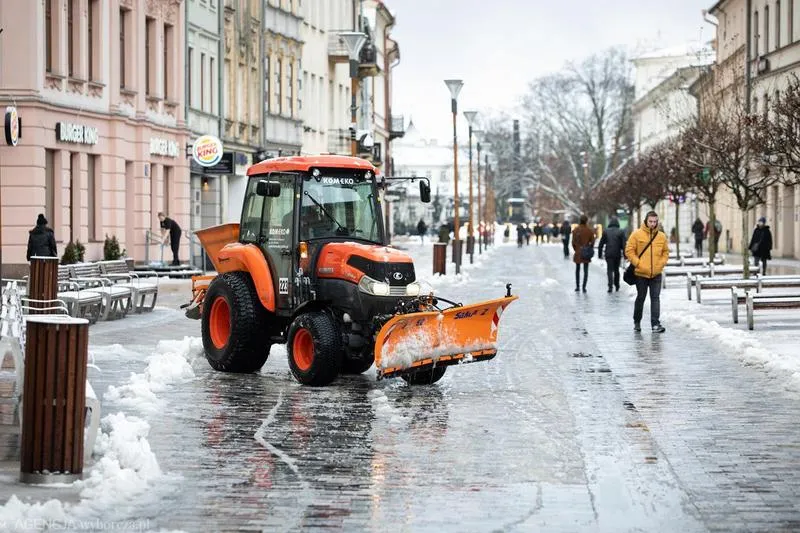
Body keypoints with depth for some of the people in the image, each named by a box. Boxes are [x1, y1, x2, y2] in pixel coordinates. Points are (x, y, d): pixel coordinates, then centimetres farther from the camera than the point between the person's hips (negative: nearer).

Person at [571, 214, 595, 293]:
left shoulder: (576, 230, -6)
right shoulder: (589, 230, -6)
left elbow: (573, 242, -4)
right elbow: (592, 242, -4)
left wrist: (576, 250, 10)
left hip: (578, 253, 1)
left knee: (577, 270, 15)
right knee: (586, 270, 3)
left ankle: (577, 286, 16)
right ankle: (584, 287, -4)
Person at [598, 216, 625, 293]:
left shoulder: (606, 231, 1)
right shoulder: (621, 232, -2)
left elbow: (601, 244, 3)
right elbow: (623, 245, -5)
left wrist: (600, 254, 9)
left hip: (608, 254, -1)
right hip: (617, 254, 1)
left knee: (610, 270, -1)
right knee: (616, 270, 17)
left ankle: (610, 285, -18)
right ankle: (617, 285, 23)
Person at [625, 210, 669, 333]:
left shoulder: (661, 236, 6)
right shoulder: (637, 234, -4)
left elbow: (665, 252, 15)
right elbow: (629, 251, -3)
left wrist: (661, 263, 0)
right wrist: (638, 263, -11)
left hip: (656, 274, 2)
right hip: (641, 273, -2)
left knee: (655, 298, -5)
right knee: (640, 298, 9)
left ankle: (655, 324, -8)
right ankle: (637, 322, 25)